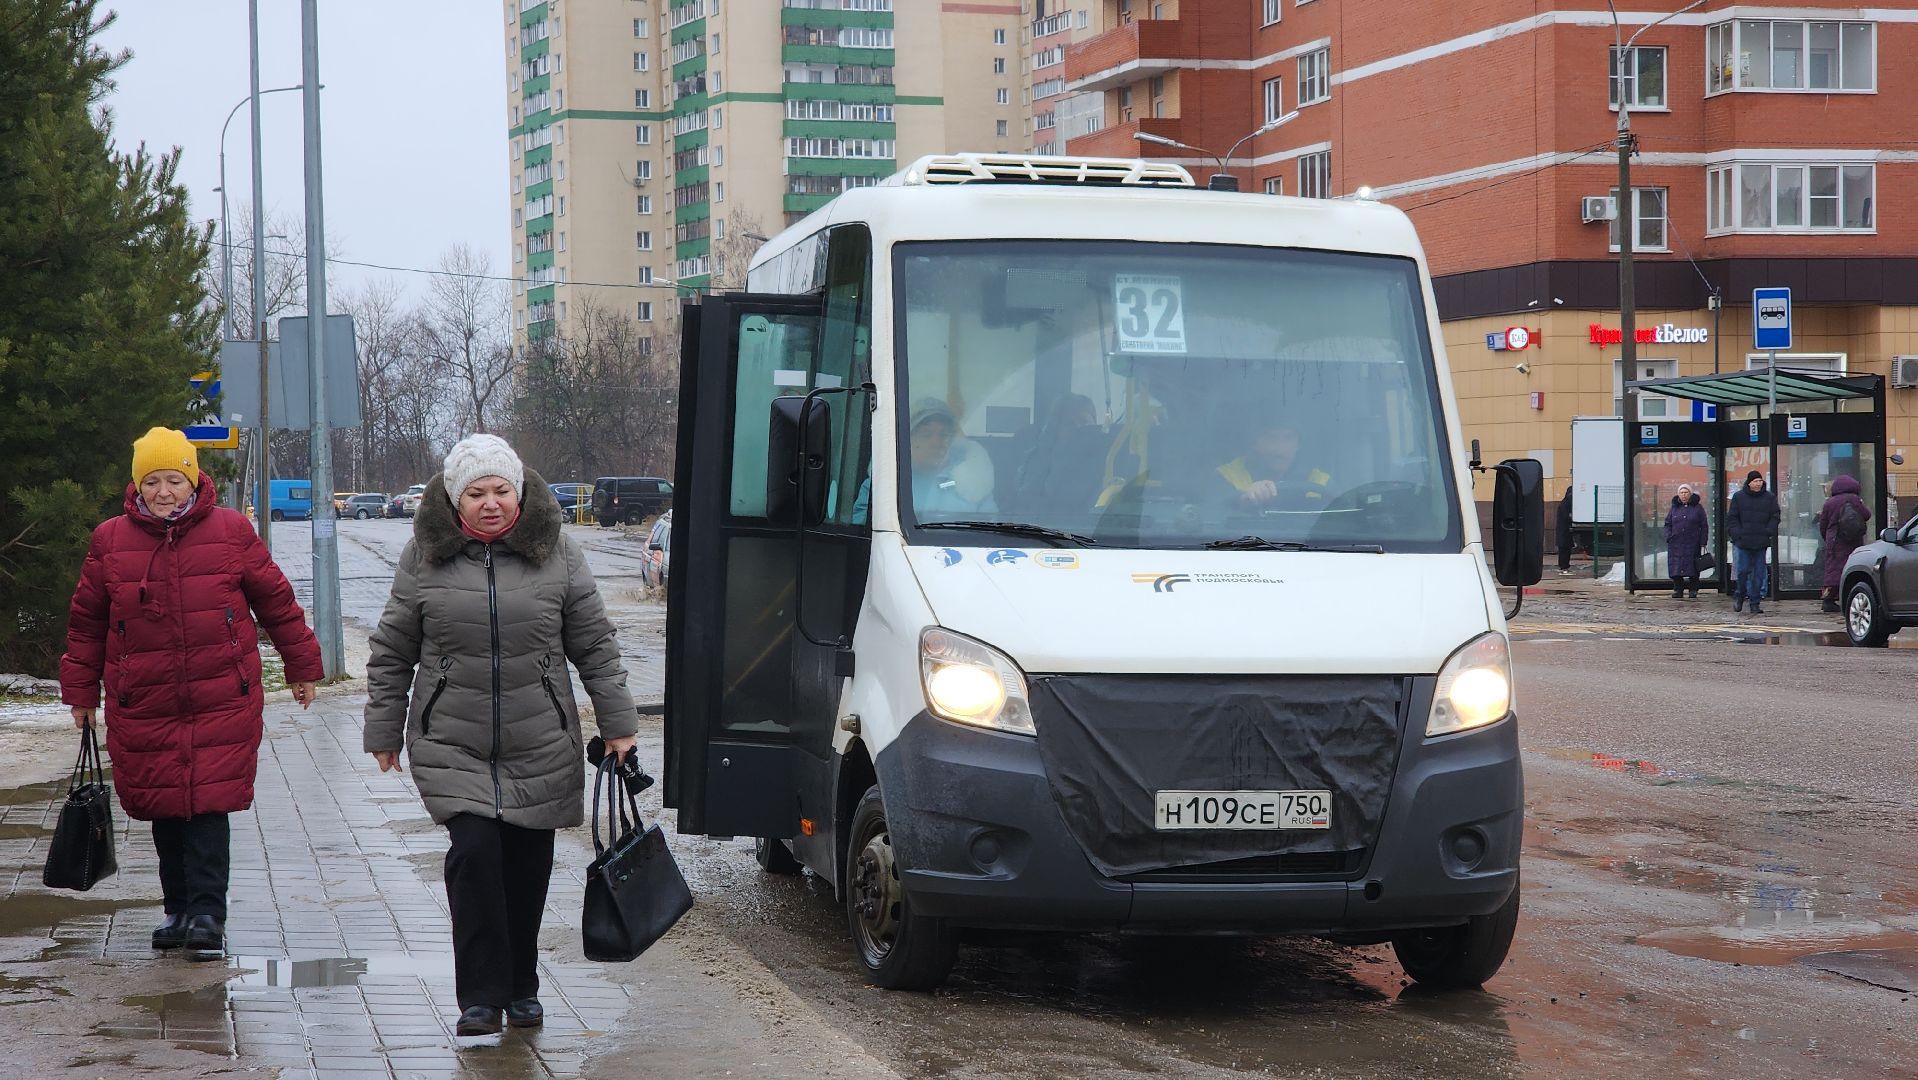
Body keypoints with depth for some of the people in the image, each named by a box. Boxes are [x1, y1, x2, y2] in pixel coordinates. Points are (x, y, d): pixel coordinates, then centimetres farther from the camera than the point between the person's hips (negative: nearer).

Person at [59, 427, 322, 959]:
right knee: (163, 808, 8)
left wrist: (302, 666, 16)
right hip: (141, 708, 2)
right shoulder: (111, 540, 5)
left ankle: (207, 915, -4)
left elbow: (275, 600, 10)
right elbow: (87, 621, 14)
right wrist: (81, 690, 16)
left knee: (208, 803, -9)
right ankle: (179, 910, 22)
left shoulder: (231, 531, 1)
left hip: (221, 701, -2)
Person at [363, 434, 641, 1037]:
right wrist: (383, 732, 8)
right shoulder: (424, 558, 0)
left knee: (527, 865, 7)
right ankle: (480, 995, -8)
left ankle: (521, 987, 25)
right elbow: (392, 654, 8)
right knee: (474, 851, -16)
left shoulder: (558, 554, 1)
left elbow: (595, 646, 7)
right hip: (450, 746, -1)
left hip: (539, 747, 1)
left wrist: (617, 723, 4)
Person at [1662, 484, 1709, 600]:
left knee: (1693, 568, 0)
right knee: (1676, 568, -2)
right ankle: (1678, 590, 5)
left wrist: (1703, 543, -4)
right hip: (1676, 544, 2)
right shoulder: (1674, 508, 11)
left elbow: (1704, 526, 4)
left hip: (1692, 544, -2)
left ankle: (1694, 590, 10)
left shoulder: (1697, 508, 5)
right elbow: (1667, 524, 14)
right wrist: (1668, 537, -4)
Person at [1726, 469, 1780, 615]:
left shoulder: (1770, 498, 7)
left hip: (1761, 543, 1)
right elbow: (1731, 518, 5)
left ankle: (1755, 603, 7)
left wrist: (1769, 533, -5)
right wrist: (1737, 534, -7)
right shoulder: (1738, 497, 4)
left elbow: (1774, 517, 9)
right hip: (1743, 542, -1)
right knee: (1743, 570, -3)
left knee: (1759, 573, 1)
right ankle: (1740, 595, 20)